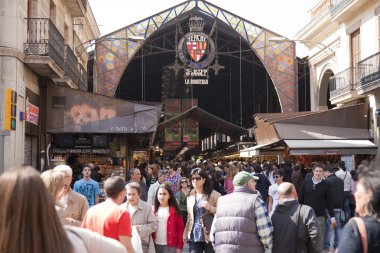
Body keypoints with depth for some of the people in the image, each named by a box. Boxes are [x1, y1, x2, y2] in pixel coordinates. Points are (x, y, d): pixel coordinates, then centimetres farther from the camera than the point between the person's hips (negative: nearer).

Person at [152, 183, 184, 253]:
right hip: (155, 245, 3)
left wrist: (179, 246, -7)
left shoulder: (174, 210, -2)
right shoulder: (154, 209, 6)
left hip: (170, 245, -3)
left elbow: (180, 228, -2)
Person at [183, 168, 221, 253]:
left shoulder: (214, 194, -4)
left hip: (209, 234, -4)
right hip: (194, 234, 5)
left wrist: (210, 208, -21)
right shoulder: (190, 196, 13)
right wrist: (185, 232, 14)